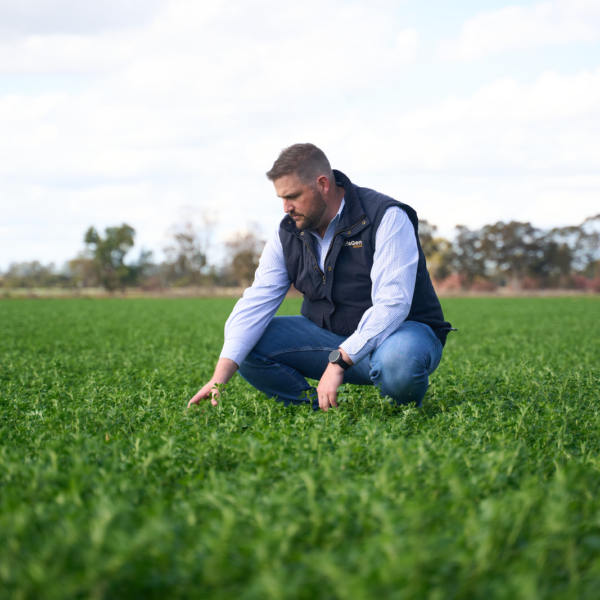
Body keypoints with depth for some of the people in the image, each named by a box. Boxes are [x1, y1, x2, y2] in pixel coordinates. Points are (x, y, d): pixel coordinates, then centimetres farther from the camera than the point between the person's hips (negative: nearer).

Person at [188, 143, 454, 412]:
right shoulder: (288, 234, -1)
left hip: (401, 332, -5)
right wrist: (220, 376, -23)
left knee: (398, 357, -41)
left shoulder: (386, 218, -18)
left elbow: (391, 304, -28)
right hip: (328, 334, 5)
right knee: (247, 344, -12)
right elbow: (256, 304, -10)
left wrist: (338, 361, -36)